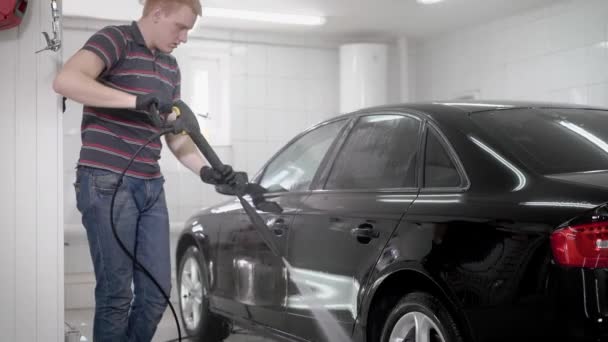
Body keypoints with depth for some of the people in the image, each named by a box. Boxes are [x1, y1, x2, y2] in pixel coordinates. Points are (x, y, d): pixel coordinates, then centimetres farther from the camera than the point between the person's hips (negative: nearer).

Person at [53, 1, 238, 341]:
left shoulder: (170, 66, 18)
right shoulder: (115, 39, -5)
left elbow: (176, 135, 19)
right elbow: (65, 81, -23)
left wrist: (205, 169, 2)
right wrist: (137, 100, -25)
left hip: (151, 187, 8)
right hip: (107, 182, -7)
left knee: (157, 292, 8)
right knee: (117, 293, -4)